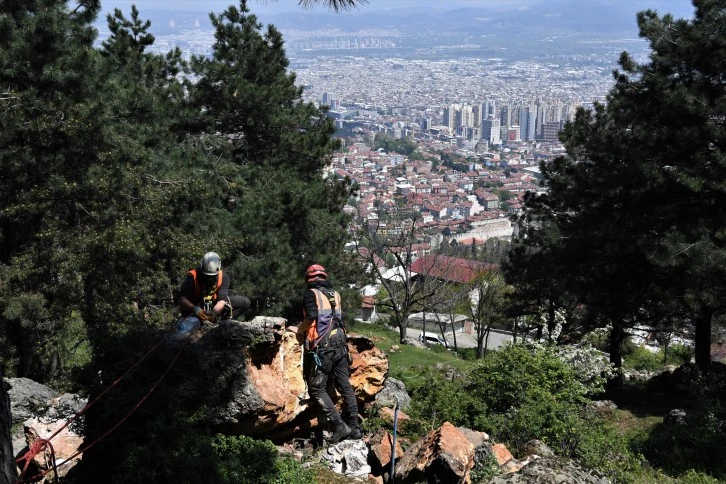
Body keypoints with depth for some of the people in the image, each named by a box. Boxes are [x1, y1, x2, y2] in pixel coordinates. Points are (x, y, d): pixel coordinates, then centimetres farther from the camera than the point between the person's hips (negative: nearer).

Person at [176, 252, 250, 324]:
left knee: (244, 302, -11)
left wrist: (214, 312, -46)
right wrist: (194, 309, -53)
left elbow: (222, 299, -24)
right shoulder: (193, 276, -25)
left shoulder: (223, 277, -16)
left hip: (214, 306, 3)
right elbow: (180, 299, -33)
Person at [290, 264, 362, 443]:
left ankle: (340, 427, -6)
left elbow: (311, 316, -18)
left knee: (317, 389, 0)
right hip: (340, 345, 6)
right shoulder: (335, 294, 16)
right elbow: (338, 317, 16)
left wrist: (299, 330, -1)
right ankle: (354, 427, 13)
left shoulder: (311, 294, -2)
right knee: (345, 387, 10)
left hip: (322, 348, -6)